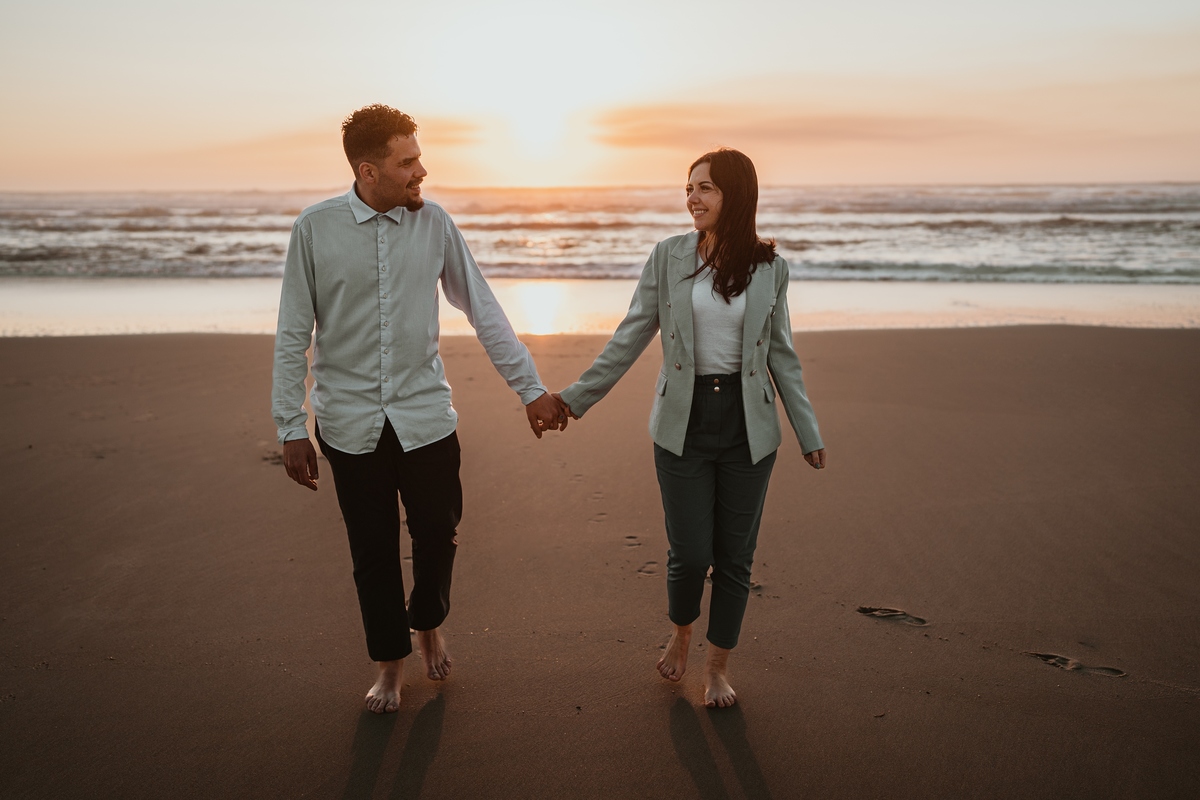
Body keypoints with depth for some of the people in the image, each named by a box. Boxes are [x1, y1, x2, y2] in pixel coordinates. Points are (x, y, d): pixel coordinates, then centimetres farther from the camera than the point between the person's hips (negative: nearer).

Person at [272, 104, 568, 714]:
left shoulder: (433, 223, -3)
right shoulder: (315, 228, -7)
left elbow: (484, 312, 2)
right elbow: (293, 334, -3)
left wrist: (531, 388, 1)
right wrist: (290, 428, -3)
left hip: (426, 416, 1)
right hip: (350, 422, -1)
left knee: (438, 532, 8)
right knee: (373, 550, 11)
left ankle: (428, 621, 40)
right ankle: (390, 660, 33)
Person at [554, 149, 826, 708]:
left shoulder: (769, 268, 2)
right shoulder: (668, 256, 0)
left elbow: (781, 355, 8)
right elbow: (630, 337, 2)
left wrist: (809, 432, 8)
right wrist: (576, 398, 1)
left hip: (747, 424, 1)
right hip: (684, 421, -1)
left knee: (734, 556, 8)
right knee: (689, 553, 0)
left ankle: (718, 666, 29)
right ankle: (680, 632, 34)